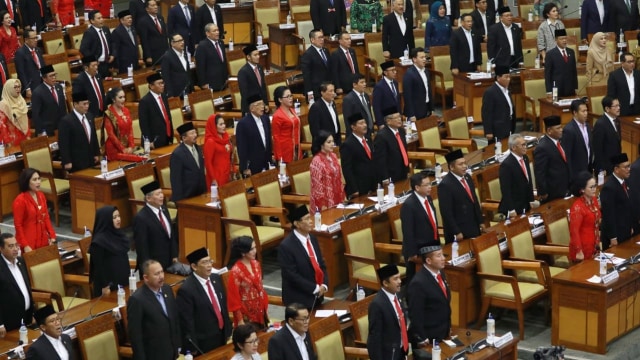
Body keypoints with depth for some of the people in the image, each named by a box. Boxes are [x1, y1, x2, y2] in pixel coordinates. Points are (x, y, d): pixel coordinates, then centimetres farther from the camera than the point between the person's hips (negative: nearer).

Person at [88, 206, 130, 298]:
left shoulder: (118, 234, 5)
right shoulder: (99, 241, -19)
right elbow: (98, 266, -17)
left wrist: (127, 278, 17)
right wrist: (104, 286, -16)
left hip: (122, 281, 8)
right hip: (109, 284, -8)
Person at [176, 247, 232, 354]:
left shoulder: (216, 279, 2)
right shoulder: (186, 290, -20)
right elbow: (186, 323, -17)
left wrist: (228, 330, 13)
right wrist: (193, 349, -13)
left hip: (222, 337, 6)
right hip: (204, 344, -6)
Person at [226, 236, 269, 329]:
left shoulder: (256, 264, 2)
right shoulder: (236, 271, -18)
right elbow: (234, 298, -14)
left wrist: (265, 309, 13)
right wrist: (240, 320, -13)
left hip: (260, 312, 6)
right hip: (246, 316, -6)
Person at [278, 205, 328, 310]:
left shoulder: (312, 238, 5)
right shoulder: (286, 246, -18)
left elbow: (321, 264, 10)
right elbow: (292, 275, -19)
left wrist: (324, 285, -7)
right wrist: (315, 288, -17)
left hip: (317, 296, 7)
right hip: (298, 299, -7)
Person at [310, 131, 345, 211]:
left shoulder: (333, 156, 6)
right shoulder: (317, 161, -17)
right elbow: (317, 185, -16)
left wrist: (342, 197, 11)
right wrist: (322, 205, -17)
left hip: (336, 199, 7)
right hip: (326, 202, -7)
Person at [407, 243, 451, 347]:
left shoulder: (440, 273, 4)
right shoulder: (418, 283, -25)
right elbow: (415, 315, -22)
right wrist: (421, 340, -18)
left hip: (443, 334, 8)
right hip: (428, 339, -8)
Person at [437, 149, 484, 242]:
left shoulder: (467, 177, 7)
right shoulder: (445, 185, -18)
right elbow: (446, 213, -18)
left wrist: (480, 221, 17)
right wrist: (456, 233, -18)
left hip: (474, 228, 8)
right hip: (459, 232, -8)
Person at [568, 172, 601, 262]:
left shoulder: (594, 200, 3)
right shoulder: (577, 207, -21)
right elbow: (574, 231, -20)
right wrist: (579, 252, -20)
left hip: (594, 247, 8)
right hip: (583, 248, -7)